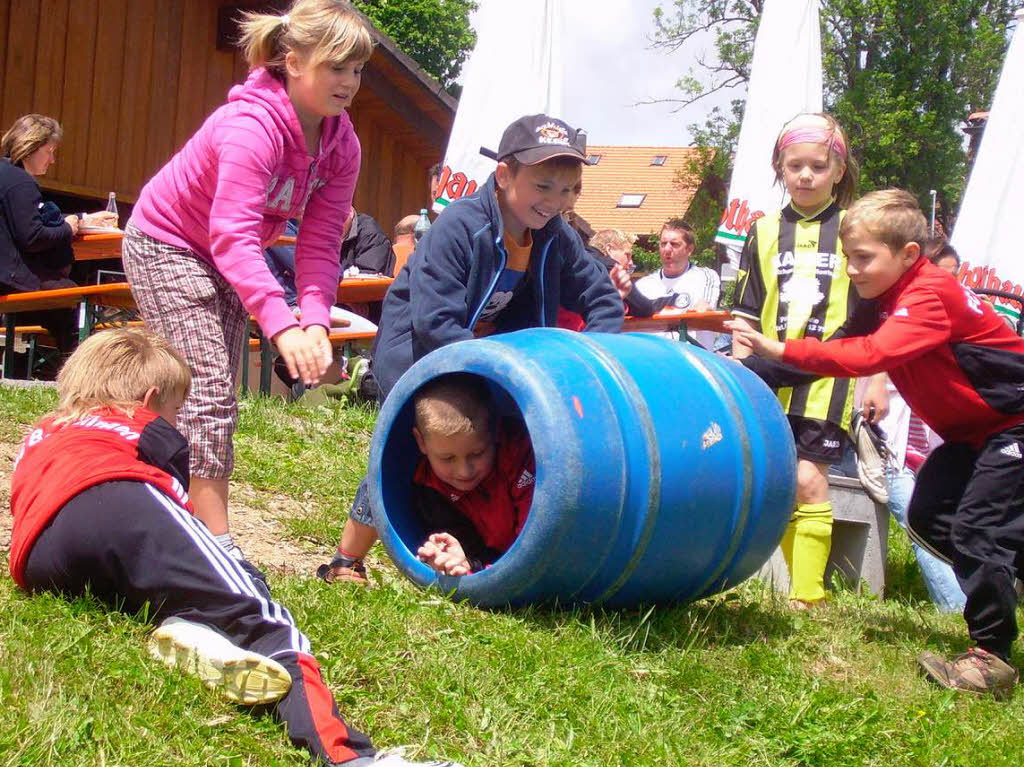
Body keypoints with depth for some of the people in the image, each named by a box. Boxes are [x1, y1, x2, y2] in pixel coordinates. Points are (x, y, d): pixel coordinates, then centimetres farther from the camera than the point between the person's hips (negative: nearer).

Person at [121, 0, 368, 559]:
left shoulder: (341, 145, -11)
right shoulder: (251, 125, -33)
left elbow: (320, 244, -14)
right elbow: (234, 237, -41)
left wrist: (317, 322, -31)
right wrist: (282, 326, -51)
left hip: (226, 258, 8)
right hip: (165, 245, -8)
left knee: (218, 395, 7)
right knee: (210, 388, -16)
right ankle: (217, 544, -16)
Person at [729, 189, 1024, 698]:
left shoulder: (931, 294, -27)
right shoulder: (881, 302, 1)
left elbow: (872, 355, -41)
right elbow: (845, 346, -7)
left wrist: (782, 349, -43)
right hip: (970, 430, 10)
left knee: (975, 526, -15)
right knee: (928, 516, 6)